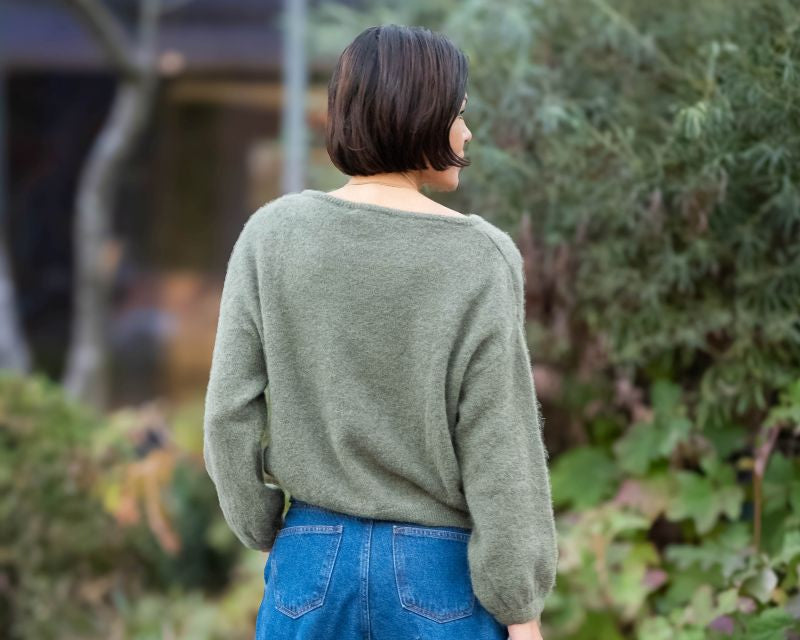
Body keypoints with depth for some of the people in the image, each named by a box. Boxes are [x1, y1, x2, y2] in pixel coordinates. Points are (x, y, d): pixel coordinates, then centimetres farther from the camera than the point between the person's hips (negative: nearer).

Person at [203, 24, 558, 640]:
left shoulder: (272, 235, -5)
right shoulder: (481, 258, -11)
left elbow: (230, 412, -3)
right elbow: (498, 450, -11)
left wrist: (264, 531, 12)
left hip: (314, 560, 2)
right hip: (442, 569, -2)